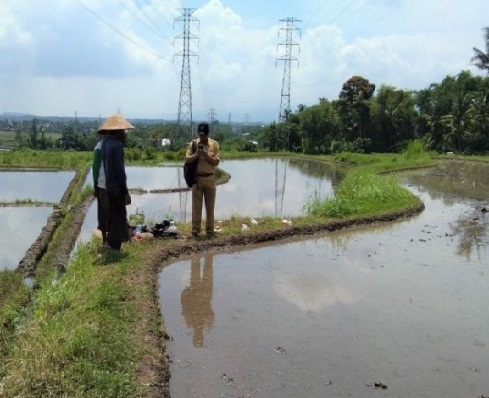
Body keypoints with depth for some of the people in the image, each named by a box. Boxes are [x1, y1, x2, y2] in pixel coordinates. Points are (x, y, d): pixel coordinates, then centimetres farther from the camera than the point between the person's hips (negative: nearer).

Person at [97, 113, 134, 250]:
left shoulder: (106, 142, 9)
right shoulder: (117, 144, -19)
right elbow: (120, 170, -20)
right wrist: (126, 192, -16)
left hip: (109, 187, 9)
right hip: (117, 188, -9)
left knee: (113, 218, 19)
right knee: (118, 220, -1)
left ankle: (111, 247, 29)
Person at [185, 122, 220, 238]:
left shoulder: (214, 144, 0)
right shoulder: (193, 144, 2)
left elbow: (216, 162, -5)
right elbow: (187, 160, -3)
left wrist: (206, 155, -19)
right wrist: (196, 155, -20)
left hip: (210, 179, 0)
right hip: (196, 178, 0)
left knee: (210, 206, 7)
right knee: (196, 205, 2)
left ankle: (210, 229, 16)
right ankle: (195, 230, 7)